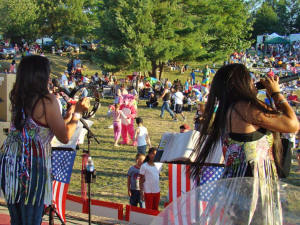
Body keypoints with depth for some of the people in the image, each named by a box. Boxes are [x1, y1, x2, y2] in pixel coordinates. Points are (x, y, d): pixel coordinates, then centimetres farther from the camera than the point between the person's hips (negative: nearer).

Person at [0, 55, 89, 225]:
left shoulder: (17, 98, 6)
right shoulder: (48, 100, -13)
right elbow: (65, 137, -9)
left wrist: (70, 114, 24)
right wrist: (77, 113, 4)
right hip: (32, 164, -6)